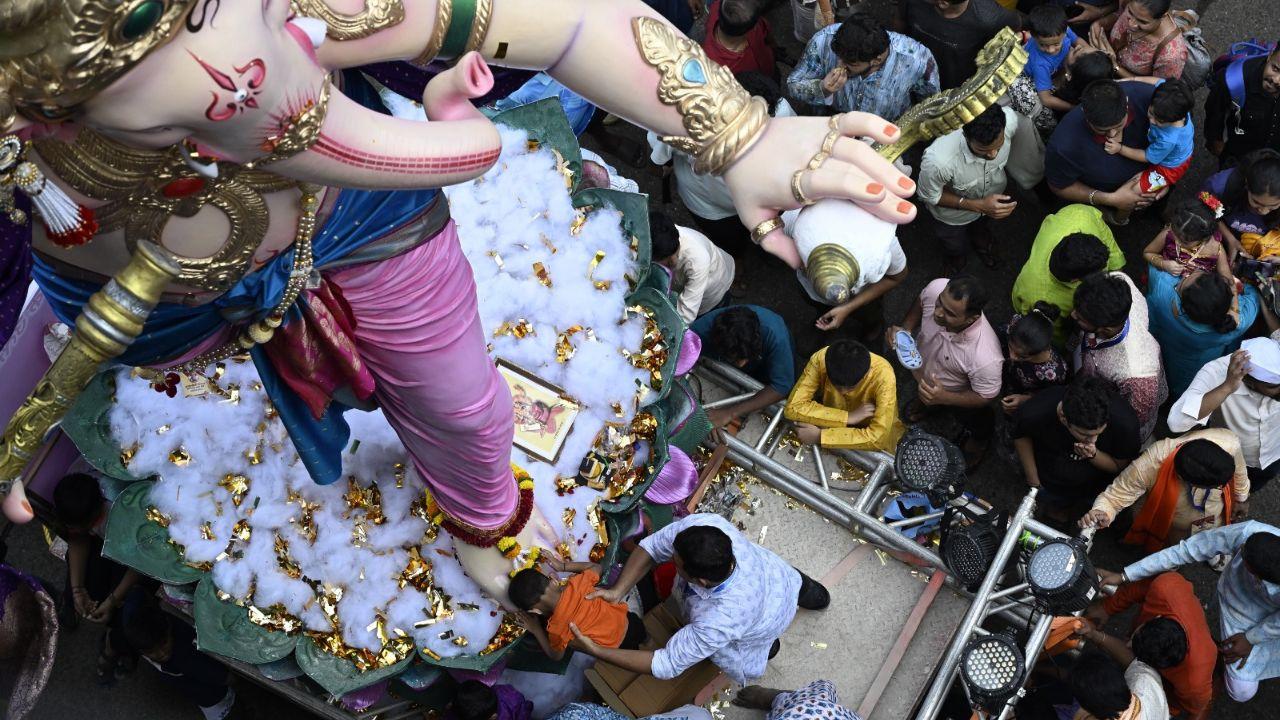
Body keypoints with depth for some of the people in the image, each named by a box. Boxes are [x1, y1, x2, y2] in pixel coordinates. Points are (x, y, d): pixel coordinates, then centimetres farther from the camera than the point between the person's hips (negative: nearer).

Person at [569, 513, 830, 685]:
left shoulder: (721, 620, -49)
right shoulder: (705, 524, -39)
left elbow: (666, 665, -37)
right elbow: (651, 547, -23)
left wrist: (596, 651, -38)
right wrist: (617, 591, -35)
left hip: (770, 618, -4)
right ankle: (799, 586, 44)